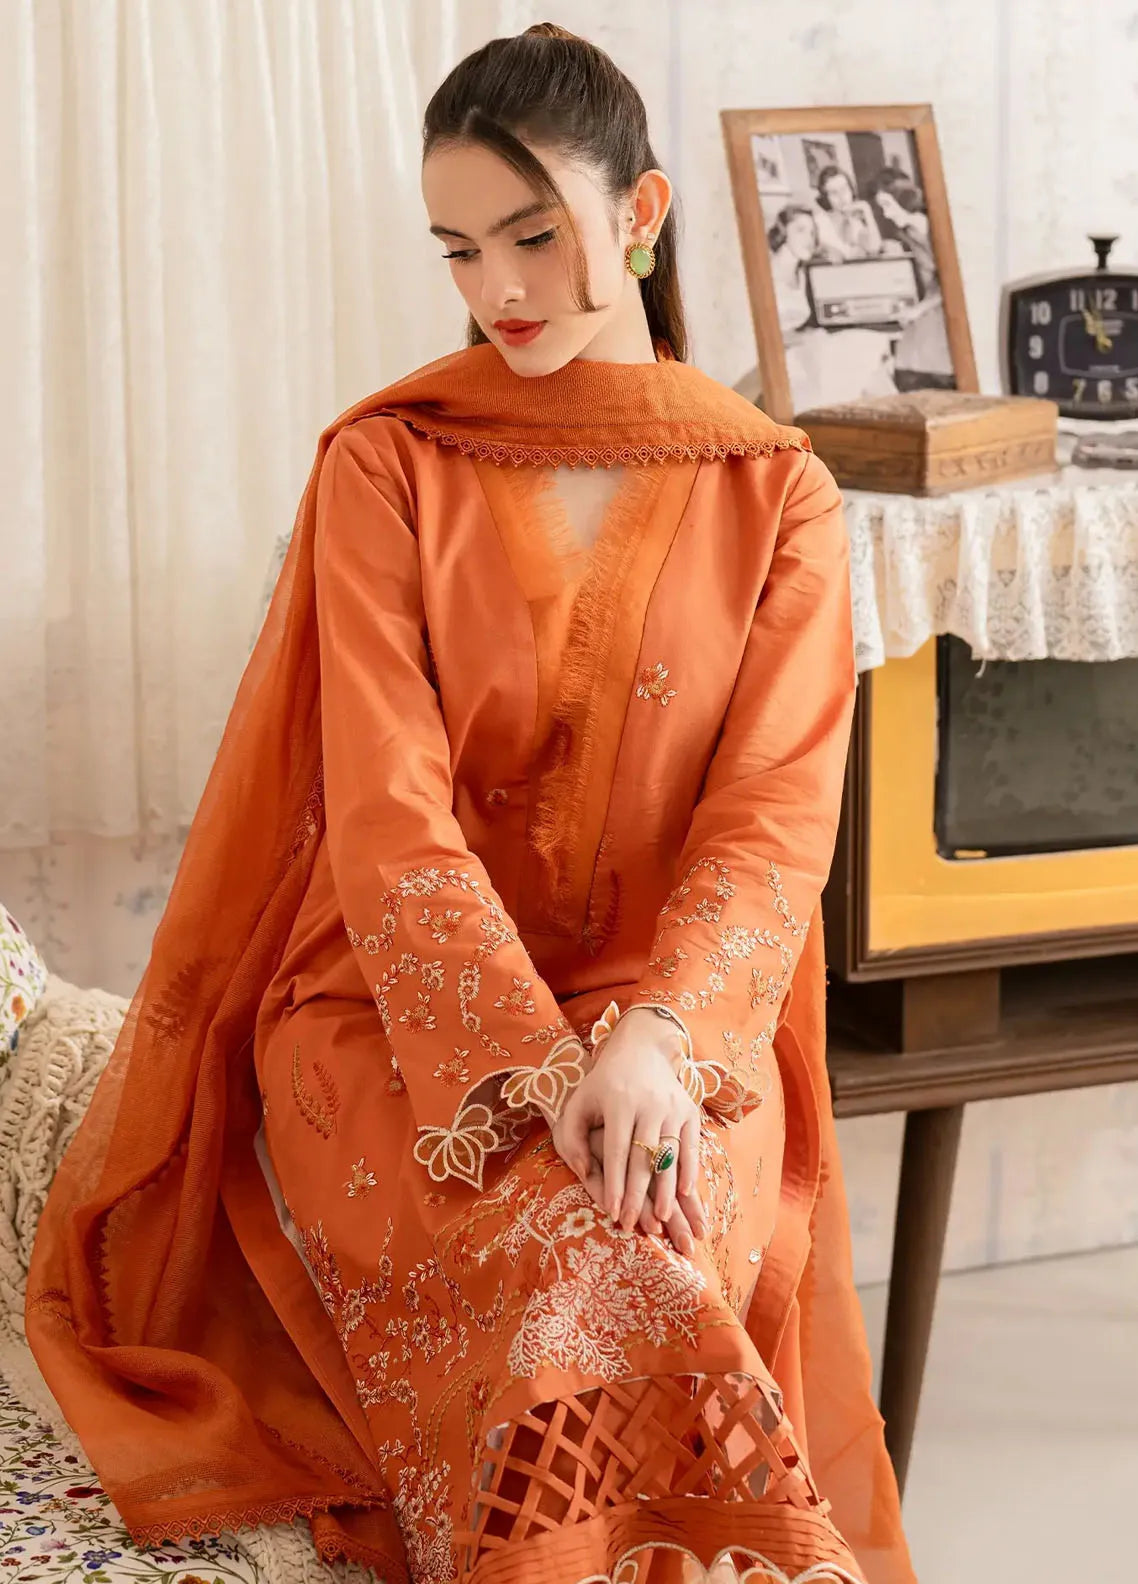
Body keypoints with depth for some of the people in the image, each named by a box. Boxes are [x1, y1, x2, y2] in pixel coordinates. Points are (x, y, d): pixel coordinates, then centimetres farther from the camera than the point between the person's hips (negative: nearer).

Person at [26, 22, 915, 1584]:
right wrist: (532, 1060, -22)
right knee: (597, 1268, -32)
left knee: (679, 1239, -32)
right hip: (400, 1018, -1)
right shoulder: (383, 466, 2)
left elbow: (776, 819, -4)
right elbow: (386, 809, -8)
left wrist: (657, 1039, -22)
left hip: (673, 1026, 1)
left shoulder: (776, 498, 5)